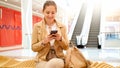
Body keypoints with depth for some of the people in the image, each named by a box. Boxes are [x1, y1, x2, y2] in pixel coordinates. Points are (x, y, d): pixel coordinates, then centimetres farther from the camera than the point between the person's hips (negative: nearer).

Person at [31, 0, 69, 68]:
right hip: (42, 60, -1)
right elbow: (33, 48, 3)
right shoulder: (37, 26, 3)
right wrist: (44, 42, -15)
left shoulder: (62, 26, 7)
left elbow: (66, 47, 8)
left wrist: (60, 39, -11)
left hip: (58, 58, 1)